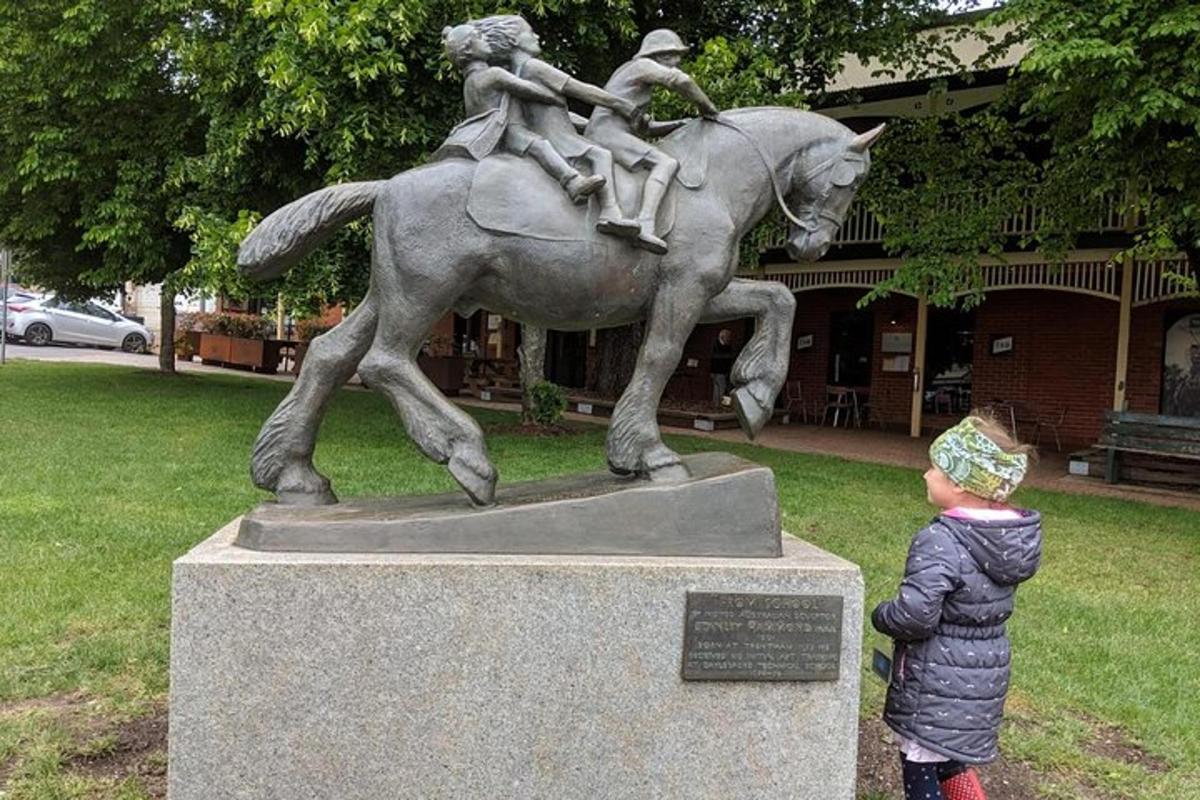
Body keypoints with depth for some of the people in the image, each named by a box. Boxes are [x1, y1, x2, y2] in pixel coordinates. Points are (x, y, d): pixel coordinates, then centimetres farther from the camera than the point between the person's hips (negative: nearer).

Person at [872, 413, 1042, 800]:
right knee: (950, 761, 26)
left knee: (919, 769, 7)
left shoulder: (940, 541, -26)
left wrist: (880, 616, -9)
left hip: (936, 685, -8)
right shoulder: (1015, 536, 0)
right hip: (985, 676, 8)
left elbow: (915, 614, -30)